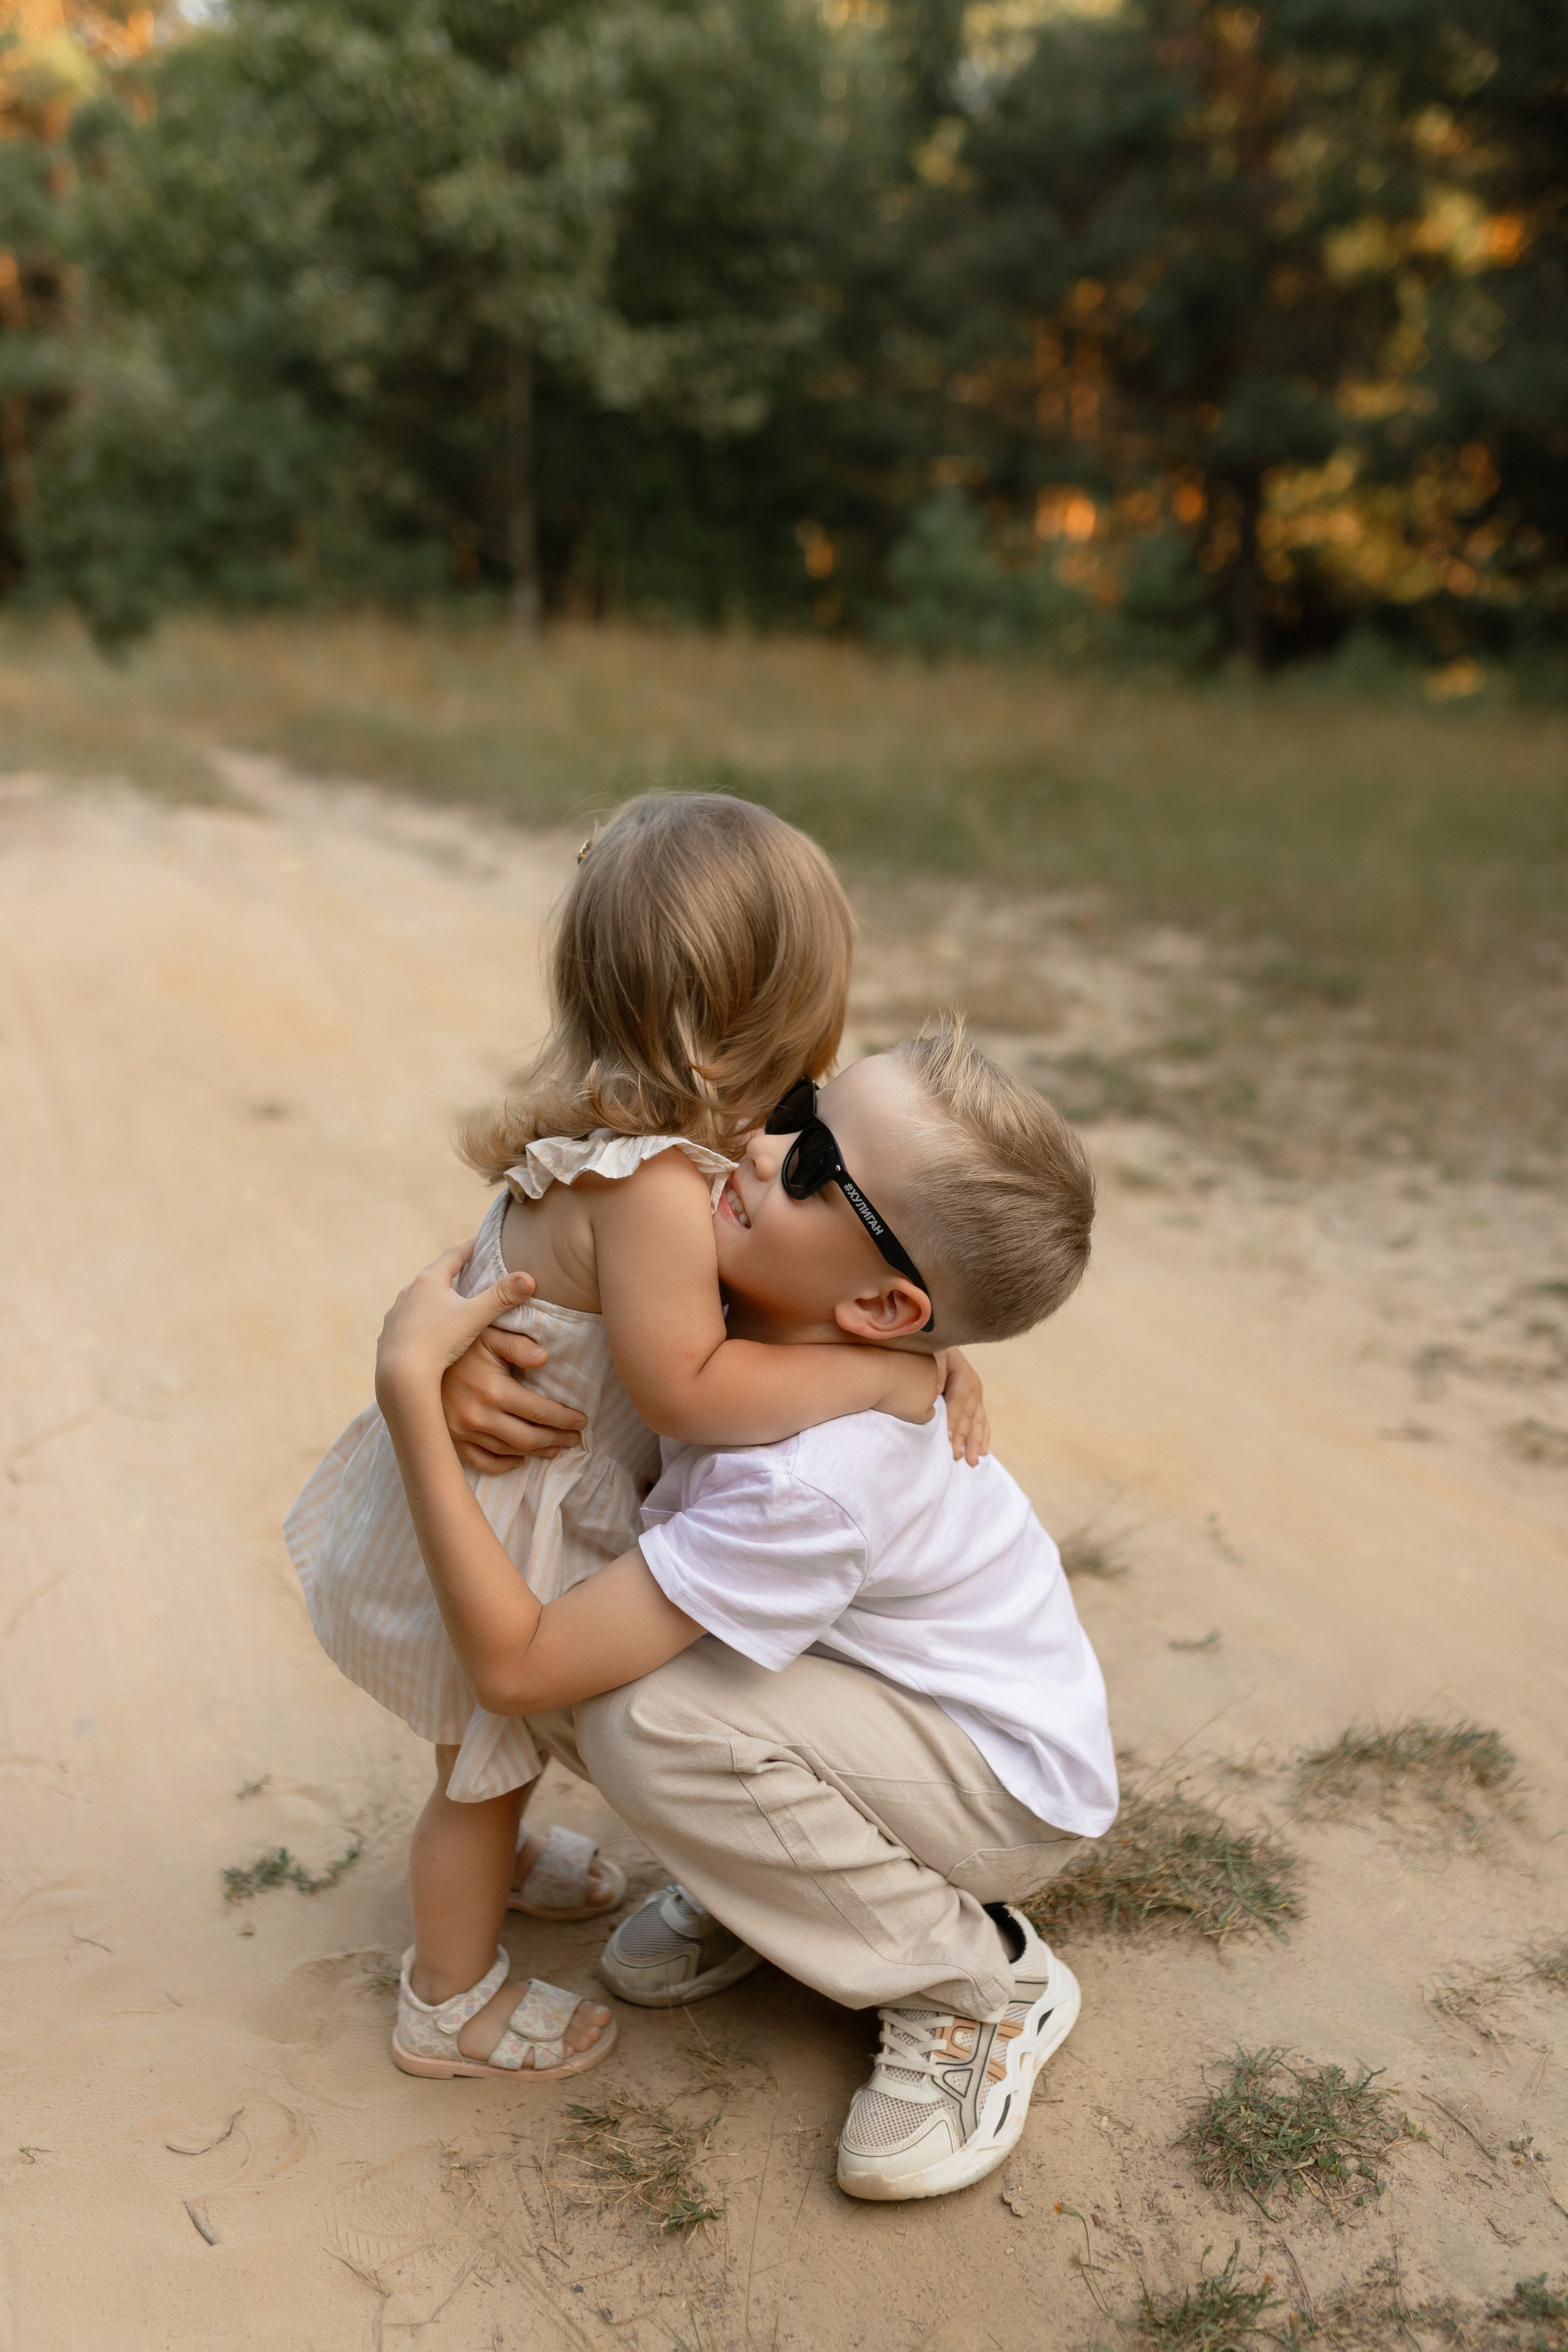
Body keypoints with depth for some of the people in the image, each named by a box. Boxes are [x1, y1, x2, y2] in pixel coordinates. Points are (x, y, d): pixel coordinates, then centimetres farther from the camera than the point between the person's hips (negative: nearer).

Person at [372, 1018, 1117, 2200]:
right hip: (900, 1696, 7)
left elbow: (515, 1667, -37)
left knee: (642, 1712, -30)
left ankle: (979, 1980, -7)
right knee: (584, 1638, -12)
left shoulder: (812, 1478, -38)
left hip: (1012, 1787, -7)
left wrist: (412, 1387, -37)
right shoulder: (754, 1306, -17)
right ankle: (764, 1879, 12)